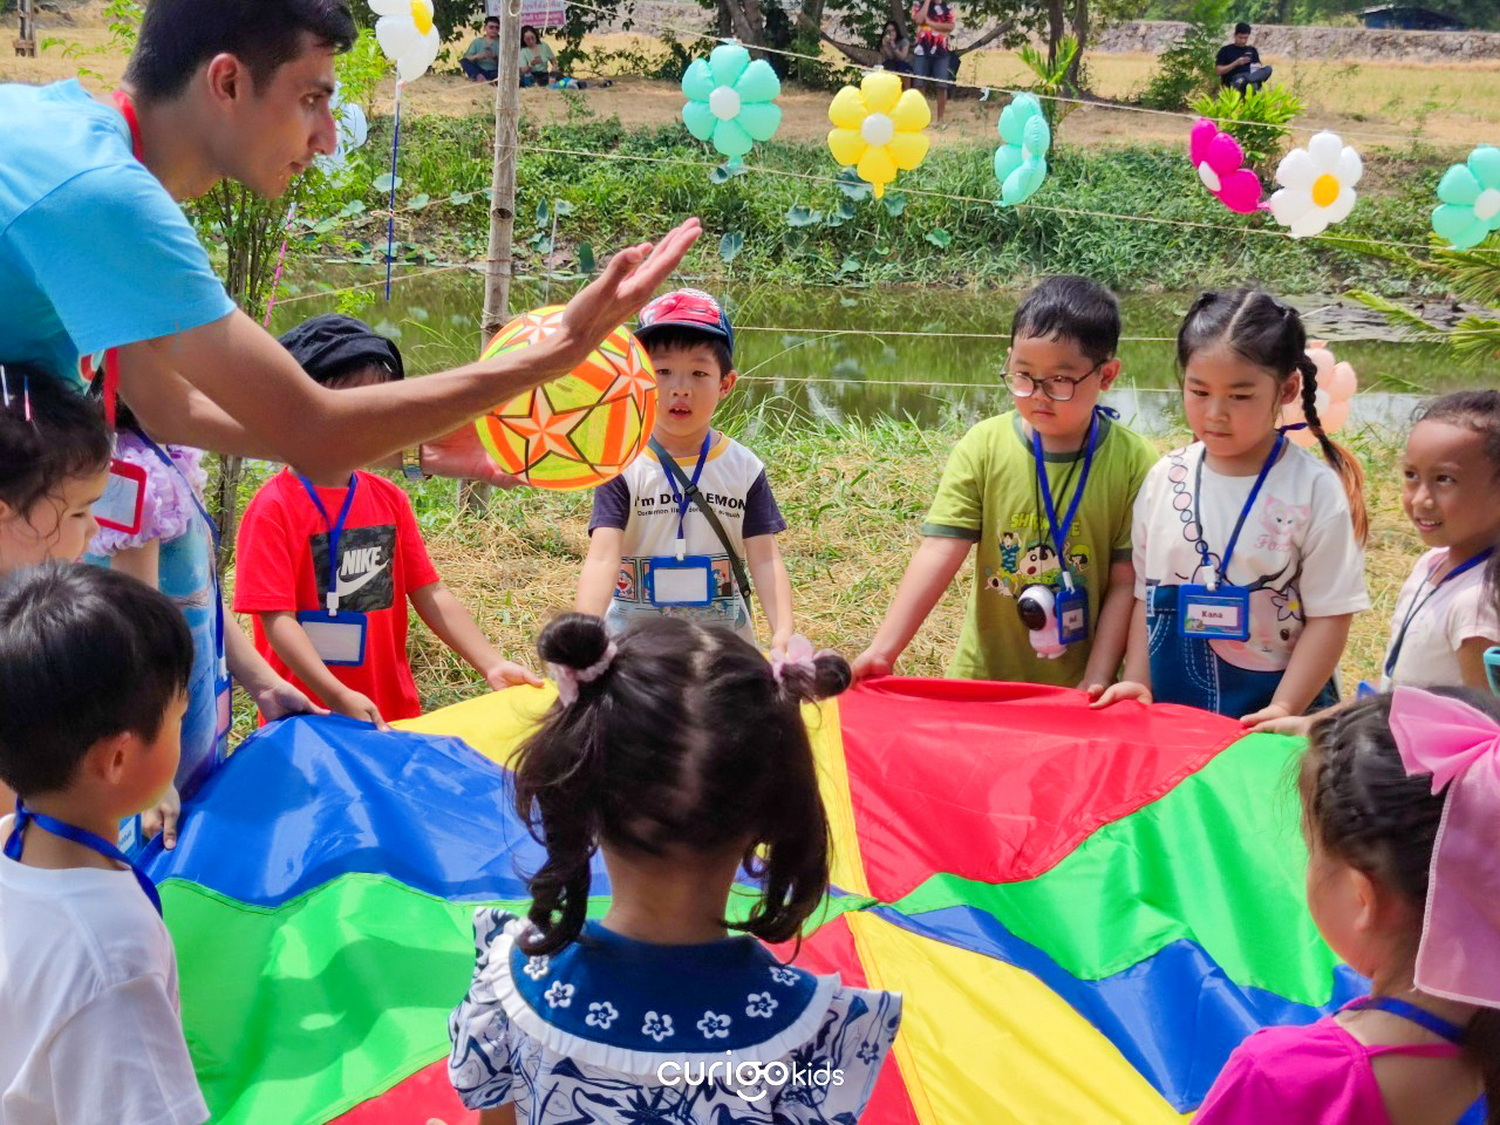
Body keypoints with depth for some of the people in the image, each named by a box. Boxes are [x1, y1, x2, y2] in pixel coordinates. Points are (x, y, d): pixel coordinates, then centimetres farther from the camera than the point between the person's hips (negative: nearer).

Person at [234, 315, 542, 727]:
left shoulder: (389, 499, 6)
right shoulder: (274, 507, -11)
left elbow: (430, 594, 7)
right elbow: (277, 618, -16)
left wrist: (491, 665, -3)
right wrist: (339, 698, -26)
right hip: (309, 720, -5)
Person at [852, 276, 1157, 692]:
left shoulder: (1134, 463, -10)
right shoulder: (983, 447, -8)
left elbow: (1125, 582, -8)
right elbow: (939, 552, -14)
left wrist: (1097, 681, -13)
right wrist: (882, 650, -23)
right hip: (984, 675, 1)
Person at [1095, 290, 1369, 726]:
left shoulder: (1315, 490, -10)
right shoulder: (1165, 478, 1)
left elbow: (1329, 616, -9)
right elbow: (1146, 591, 8)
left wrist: (1284, 710, -16)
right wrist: (1137, 682, 1)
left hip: (1268, 714, -3)